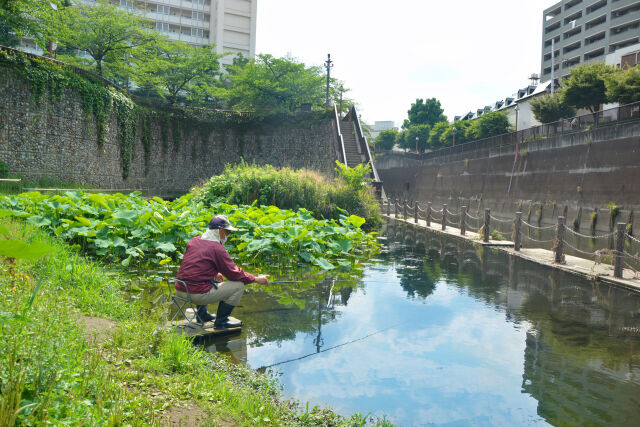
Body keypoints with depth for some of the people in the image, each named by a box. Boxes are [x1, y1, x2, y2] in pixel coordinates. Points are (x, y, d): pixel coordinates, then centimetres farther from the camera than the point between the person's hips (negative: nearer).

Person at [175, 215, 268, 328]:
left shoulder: (194, 241, 11)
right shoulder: (217, 248, -12)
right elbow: (234, 273, -8)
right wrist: (256, 279, 4)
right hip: (196, 294, -8)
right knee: (238, 285, -1)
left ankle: (202, 314, 30)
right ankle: (221, 321, 5)